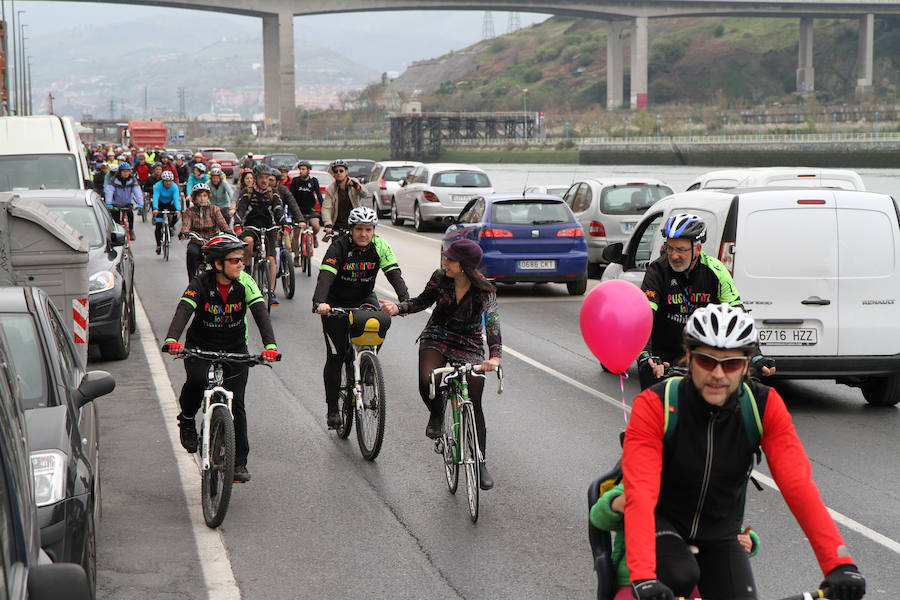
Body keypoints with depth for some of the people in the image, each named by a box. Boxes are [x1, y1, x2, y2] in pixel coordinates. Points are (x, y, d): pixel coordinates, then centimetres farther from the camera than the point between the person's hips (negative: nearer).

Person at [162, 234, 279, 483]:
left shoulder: (244, 282, -12)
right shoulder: (201, 284, -16)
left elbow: (261, 313, -22)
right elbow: (183, 311, -30)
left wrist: (270, 345, -40)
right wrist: (172, 340, -50)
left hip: (234, 350, 2)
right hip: (200, 347, -2)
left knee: (236, 404, -5)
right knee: (197, 380, -32)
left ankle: (239, 463, 5)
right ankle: (187, 420, -1)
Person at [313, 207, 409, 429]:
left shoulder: (379, 246, -12)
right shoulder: (339, 246, -21)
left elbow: (394, 273, -22)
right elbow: (325, 276, -33)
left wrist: (405, 300, -40)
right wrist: (319, 302, -51)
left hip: (364, 298, 2)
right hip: (336, 302, -2)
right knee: (336, 354, -7)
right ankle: (332, 408, 5)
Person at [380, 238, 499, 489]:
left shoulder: (484, 290, -17)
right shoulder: (440, 278, -10)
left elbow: (492, 322, -28)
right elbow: (422, 301, 7)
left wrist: (495, 356, -44)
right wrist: (398, 307, -12)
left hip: (469, 347, -1)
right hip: (436, 340, 1)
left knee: (474, 406, -4)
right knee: (427, 383, -29)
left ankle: (480, 464, 10)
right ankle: (436, 415, 7)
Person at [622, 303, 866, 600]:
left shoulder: (765, 406, -15)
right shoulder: (654, 405, -24)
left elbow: (799, 486, -24)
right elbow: (640, 495, -35)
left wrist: (840, 564, -36)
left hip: (720, 536, 3)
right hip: (662, 524, -3)